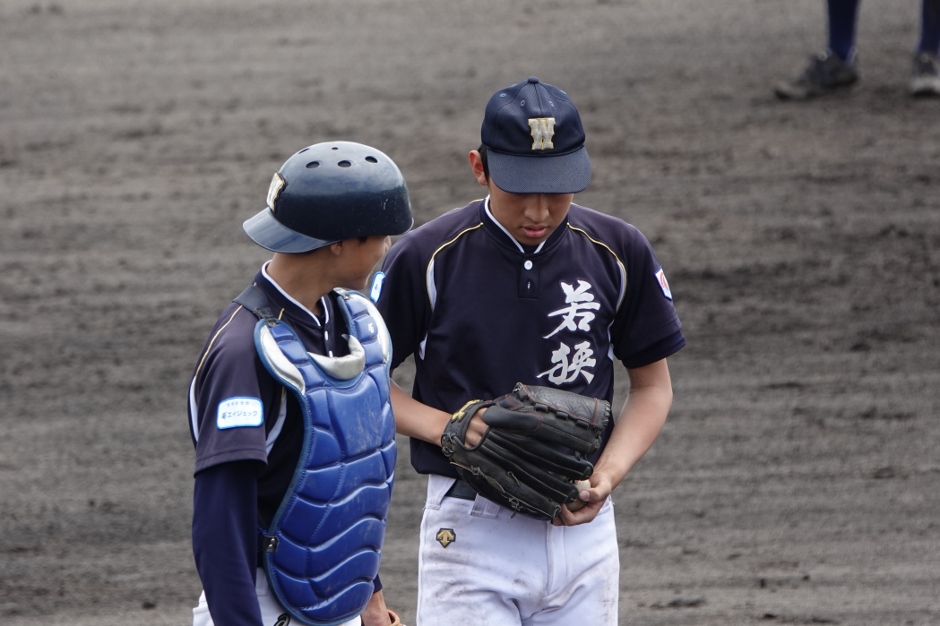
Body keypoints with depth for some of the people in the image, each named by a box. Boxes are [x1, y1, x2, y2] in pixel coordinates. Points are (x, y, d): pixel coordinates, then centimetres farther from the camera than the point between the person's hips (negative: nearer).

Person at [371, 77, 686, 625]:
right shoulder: (429, 257, -7)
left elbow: (653, 385, 10)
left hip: (583, 529, 3)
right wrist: (443, 426, -15)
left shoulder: (618, 253, 0)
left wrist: (609, 473, -7)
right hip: (470, 532, -3)